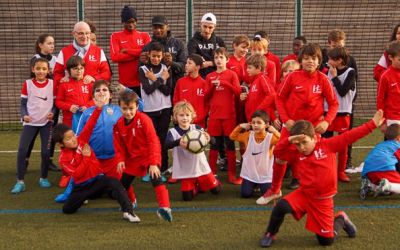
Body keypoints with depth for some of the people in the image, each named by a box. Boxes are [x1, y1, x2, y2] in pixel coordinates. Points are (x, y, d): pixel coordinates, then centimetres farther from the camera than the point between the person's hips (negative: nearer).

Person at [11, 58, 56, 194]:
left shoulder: (52, 84, 0)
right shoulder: (27, 84, 0)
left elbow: (56, 103, 5)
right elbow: (23, 104, 3)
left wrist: (53, 113, -15)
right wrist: (24, 115, -15)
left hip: (46, 122, 0)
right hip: (30, 122, 0)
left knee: (46, 152, -1)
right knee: (22, 150, -10)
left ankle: (43, 178, 20)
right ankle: (20, 182, -4)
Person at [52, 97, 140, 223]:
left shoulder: (81, 140, -2)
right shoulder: (63, 158, -11)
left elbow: (89, 126, -11)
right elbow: (77, 174, -19)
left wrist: (98, 108, -24)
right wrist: (86, 157, -19)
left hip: (98, 179, 0)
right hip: (82, 186, 0)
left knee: (114, 183, -30)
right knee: (67, 209, -4)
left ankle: (128, 212, -33)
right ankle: (83, 198, 30)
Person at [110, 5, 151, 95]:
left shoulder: (145, 35, 9)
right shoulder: (115, 36, 5)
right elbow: (115, 57, -10)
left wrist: (126, 50, -9)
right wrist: (138, 54, -10)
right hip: (125, 83, -1)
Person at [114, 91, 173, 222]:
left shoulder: (144, 119, -22)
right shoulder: (119, 124, -6)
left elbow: (153, 141, -23)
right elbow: (119, 145, 4)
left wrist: (153, 163, -26)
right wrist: (120, 160, -12)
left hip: (148, 155, -5)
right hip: (132, 157, 6)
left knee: (156, 179, -27)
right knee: (124, 183, 13)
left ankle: (165, 207, -33)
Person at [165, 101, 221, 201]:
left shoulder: (197, 128, -8)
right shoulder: (173, 132, -12)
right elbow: (167, 145, -32)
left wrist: (208, 138, -46)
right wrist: (178, 142, -53)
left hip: (201, 166, 2)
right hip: (185, 170, -1)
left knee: (216, 190, 9)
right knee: (187, 197, -3)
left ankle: (200, 184, 42)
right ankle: (196, 187, 30)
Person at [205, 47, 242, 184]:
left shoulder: (231, 74, 1)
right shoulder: (210, 76, 10)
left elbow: (238, 92, -9)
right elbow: (206, 96, 7)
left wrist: (224, 82, -19)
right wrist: (213, 85, -10)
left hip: (229, 114, -2)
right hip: (214, 115, 2)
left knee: (230, 144, 1)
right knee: (214, 144, 6)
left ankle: (232, 174, 5)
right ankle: (212, 174, 13)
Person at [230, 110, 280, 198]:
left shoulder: (271, 137, -14)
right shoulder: (248, 135, -5)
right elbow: (232, 136, 6)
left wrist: (274, 131, -34)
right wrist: (240, 127, -8)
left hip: (265, 174, -2)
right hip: (249, 173, 2)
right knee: (245, 194, -7)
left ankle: (261, 185, 26)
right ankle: (253, 185, 28)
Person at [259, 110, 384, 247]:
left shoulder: (328, 145, -9)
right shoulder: (297, 153, -1)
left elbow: (349, 136, -13)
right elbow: (277, 152, -4)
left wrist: (372, 124, -17)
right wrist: (289, 140, -20)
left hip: (322, 200, -2)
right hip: (304, 193, 2)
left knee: (326, 241, 2)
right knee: (281, 207, -25)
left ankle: (340, 220, 33)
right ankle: (270, 234, 2)